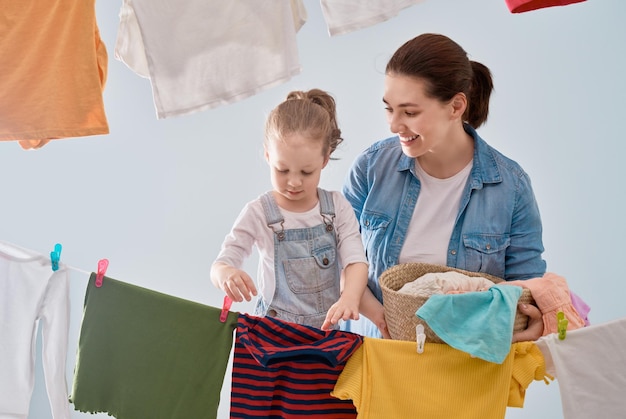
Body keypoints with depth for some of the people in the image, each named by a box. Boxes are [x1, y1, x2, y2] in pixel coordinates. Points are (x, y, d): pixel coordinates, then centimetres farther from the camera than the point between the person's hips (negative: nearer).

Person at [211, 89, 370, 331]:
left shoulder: (337, 207, 1)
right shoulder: (258, 214, -3)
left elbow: (356, 260, -7)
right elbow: (221, 264, -6)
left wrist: (349, 298, -29)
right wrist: (225, 274, -31)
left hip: (327, 328, 0)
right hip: (274, 329, 0)